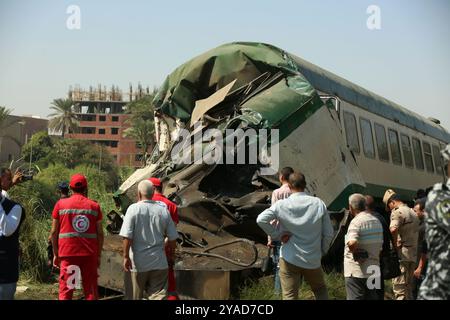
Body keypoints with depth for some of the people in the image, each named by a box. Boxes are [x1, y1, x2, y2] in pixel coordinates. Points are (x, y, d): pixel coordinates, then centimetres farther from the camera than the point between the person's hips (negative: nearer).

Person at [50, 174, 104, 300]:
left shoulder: (60, 204, 2)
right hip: (89, 253, 0)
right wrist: (99, 255, 9)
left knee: (65, 291, 5)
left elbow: (54, 232, 2)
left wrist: (56, 254, 9)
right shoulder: (94, 206, 2)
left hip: (67, 252, 0)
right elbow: (100, 233, 1)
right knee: (91, 290, 6)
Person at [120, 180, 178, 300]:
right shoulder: (163, 210, 1)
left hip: (137, 263, -2)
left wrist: (126, 256, -7)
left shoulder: (133, 208, -9)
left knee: (134, 296, 11)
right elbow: (172, 238, 4)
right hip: (159, 263, 2)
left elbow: (127, 236, -15)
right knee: (158, 295, 5)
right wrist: (171, 254, 19)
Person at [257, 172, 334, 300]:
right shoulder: (319, 204, -3)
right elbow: (328, 233, -1)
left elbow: (261, 220, -17)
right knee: (320, 290, 23)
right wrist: (322, 252, 13)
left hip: (289, 260, -2)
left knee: (289, 296, 2)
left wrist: (278, 234, -7)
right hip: (313, 260, 2)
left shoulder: (281, 205, -8)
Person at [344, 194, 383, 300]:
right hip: (373, 270, 7)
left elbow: (352, 243, -30)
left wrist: (355, 252, -12)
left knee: (355, 297, -2)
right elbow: (381, 245, 19)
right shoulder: (376, 221, 12)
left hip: (356, 271, -7)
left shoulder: (356, 221, -14)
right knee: (372, 297, 13)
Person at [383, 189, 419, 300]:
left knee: (399, 289, -7)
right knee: (408, 288, 14)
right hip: (413, 255, 9)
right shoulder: (413, 212, 19)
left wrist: (395, 246, -17)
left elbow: (393, 230, -29)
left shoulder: (397, 212, -10)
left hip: (402, 254, -9)